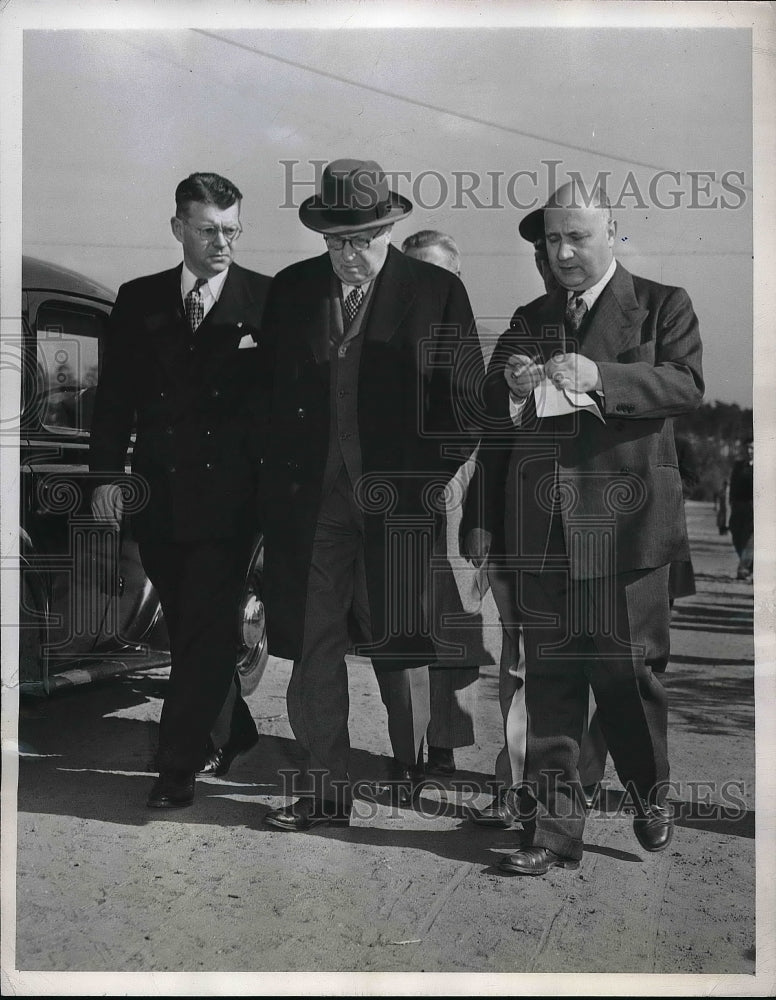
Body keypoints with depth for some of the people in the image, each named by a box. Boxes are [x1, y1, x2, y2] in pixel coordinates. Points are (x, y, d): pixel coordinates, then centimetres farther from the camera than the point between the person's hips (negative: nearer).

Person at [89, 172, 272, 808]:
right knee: (192, 628, 13)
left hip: (229, 494, -4)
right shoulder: (140, 300, 10)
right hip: (159, 493, 4)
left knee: (207, 628, -4)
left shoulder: (267, 299, 1)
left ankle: (179, 765, 4)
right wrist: (107, 474, 2)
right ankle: (233, 733, 32)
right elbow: (115, 393, 10)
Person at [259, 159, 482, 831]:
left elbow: (465, 398, 1)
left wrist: (446, 485, -6)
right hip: (312, 498, 3)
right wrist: (275, 488, 2)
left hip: (400, 498, -2)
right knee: (314, 648, 5)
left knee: (401, 644, 9)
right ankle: (324, 790, 17)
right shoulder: (291, 290, 8)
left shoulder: (437, 292, -1)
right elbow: (271, 392, 9)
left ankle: (414, 772, 32)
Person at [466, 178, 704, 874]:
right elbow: (493, 423, 17)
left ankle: (651, 795, 31)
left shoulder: (662, 306, 6)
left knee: (627, 671, 5)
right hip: (542, 527, 3)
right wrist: (509, 385, -6)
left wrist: (599, 376, -23)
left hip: (625, 522, -3)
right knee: (548, 680, 3)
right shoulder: (529, 319, 17)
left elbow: (688, 384, -10)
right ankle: (552, 829, 11)